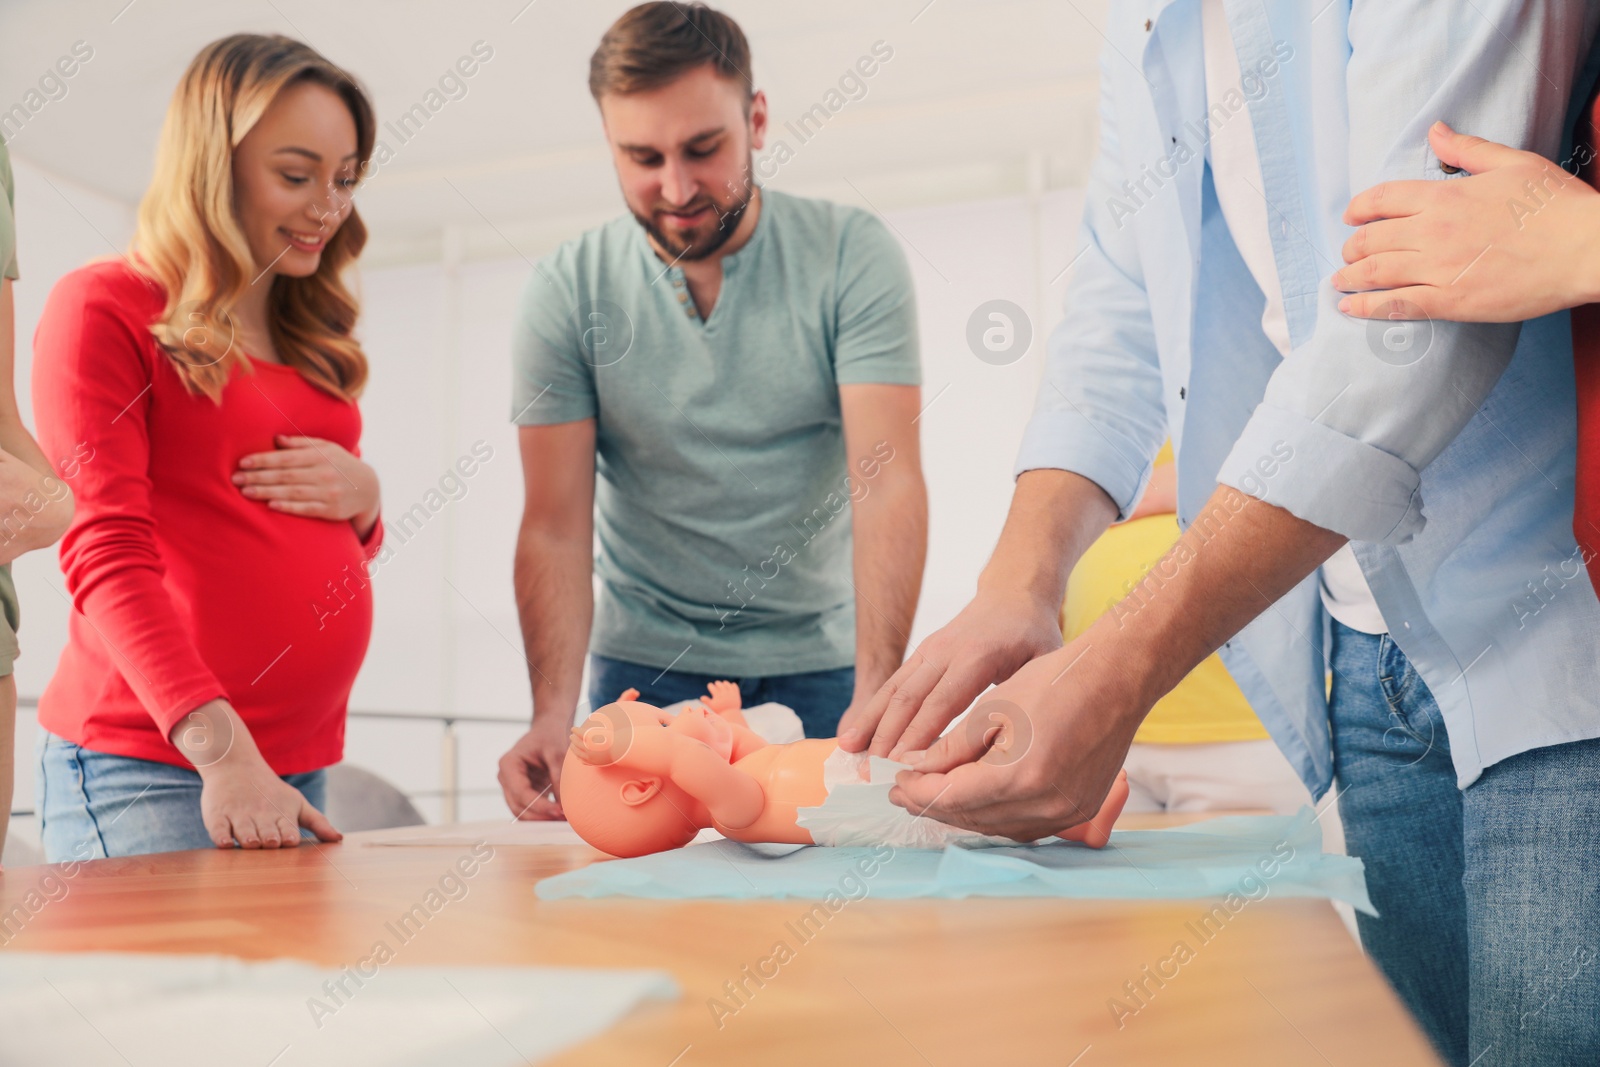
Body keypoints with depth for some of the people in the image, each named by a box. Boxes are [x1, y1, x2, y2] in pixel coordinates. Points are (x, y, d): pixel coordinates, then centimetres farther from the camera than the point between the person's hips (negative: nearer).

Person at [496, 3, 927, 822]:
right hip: (641, 664, 1)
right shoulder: (565, 294, -7)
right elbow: (555, 524, -10)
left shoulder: (853, 257, -10)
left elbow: (888, 482, -19)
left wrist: (876, 697, -32)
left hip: (821, 662, 0)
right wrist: (554, 716, -26)